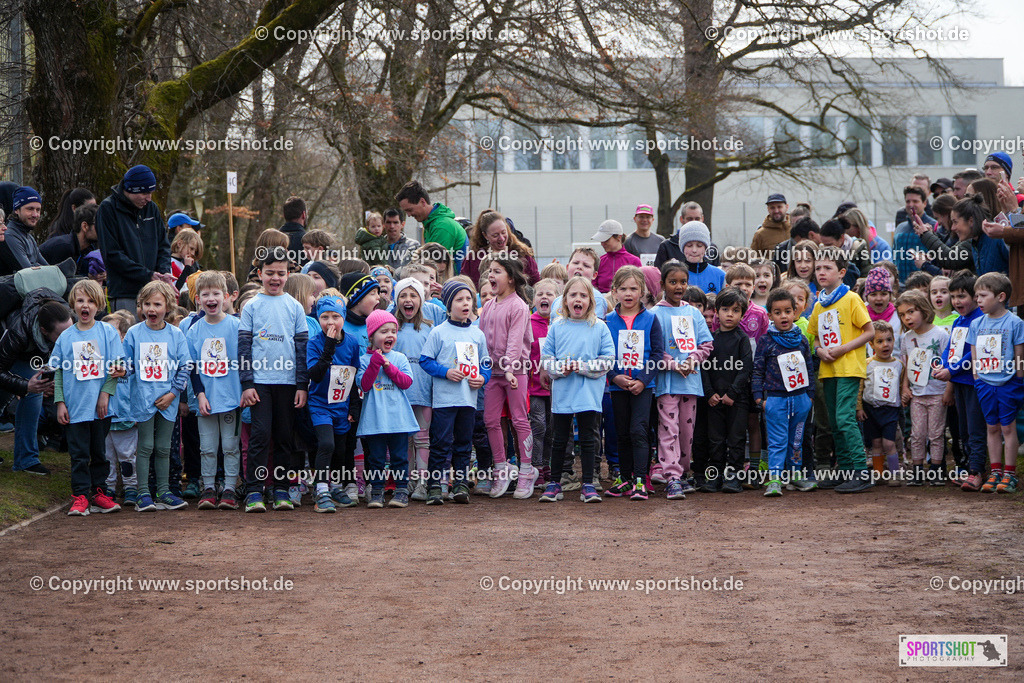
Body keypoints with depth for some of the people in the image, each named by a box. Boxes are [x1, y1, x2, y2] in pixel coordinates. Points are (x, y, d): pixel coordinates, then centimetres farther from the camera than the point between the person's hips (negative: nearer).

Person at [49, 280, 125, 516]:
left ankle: (98, 492, 16)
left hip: (101, 406, 0)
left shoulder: (108, 332, 1)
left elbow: (116, 367, 1)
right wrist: (60, 402, -1)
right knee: (79, 453, -1)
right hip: (75, 406, 0)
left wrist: (106, 394, -8)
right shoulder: (66, 337, 4)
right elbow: (58, 372, 6)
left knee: (100, 451, 7)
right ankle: (80, 496, 2)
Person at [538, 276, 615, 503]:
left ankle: (588, 484, 8)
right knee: (559, 439, 8)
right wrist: (560, 368, -13)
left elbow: (607, 360, -2)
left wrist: (584, 367, -14)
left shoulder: (599, 328, 1)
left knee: (588, 439, 2)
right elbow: (545, 358, 6)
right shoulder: (556, 327, 6)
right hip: (562, 392, 1)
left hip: (589, 393, -1)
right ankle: (554, 483, 16)